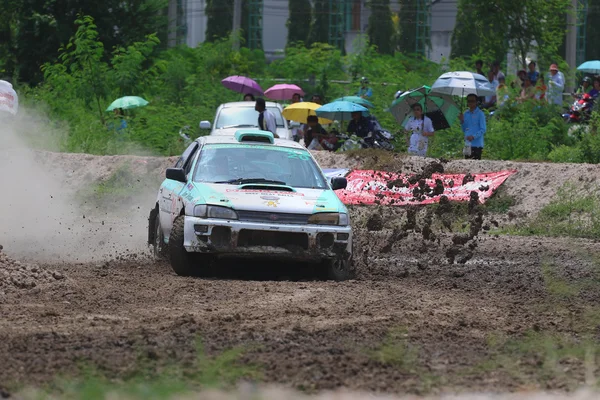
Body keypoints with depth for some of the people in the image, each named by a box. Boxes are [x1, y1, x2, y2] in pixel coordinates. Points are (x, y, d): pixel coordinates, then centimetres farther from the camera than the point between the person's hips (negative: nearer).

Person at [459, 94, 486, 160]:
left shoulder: (480, 114, -4)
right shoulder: (466, 114, 13)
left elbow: (483, 130, -8)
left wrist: (473, 136, -21)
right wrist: (462, 121, 0)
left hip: (477, 145, -6)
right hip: (467, 144, 6)